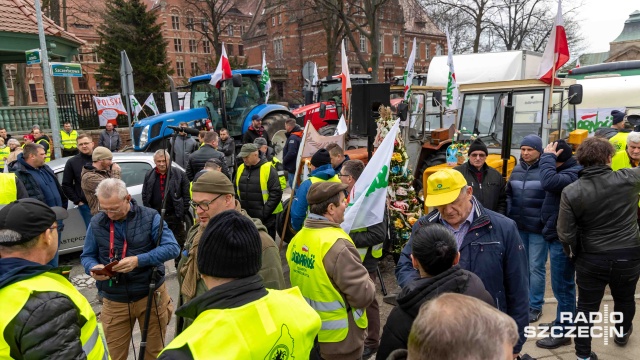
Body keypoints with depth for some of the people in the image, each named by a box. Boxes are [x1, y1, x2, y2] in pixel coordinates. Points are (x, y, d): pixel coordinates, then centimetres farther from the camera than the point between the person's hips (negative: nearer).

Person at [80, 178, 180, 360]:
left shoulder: (150, 217, -10)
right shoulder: (96, 222, -2)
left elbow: (172, 248, -17)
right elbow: (87, 256, 7)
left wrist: (138, 260, -29)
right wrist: (93, 268, -17)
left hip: (151, 295, -1)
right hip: (114, 301, 2)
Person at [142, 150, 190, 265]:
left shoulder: (179, 174, -5)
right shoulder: (149, 175, 5)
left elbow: (186, 195, -4)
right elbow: (145, 196, 9)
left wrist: (183, 213, -8)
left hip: (174, 216, -3)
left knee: (179, 243, 7)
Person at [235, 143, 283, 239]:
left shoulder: (268, 169, -10)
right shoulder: (241, 168, 8)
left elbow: (276, 193, -13)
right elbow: (235, 191, 18)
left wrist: (265, 212, -15)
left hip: (265, 219, -5)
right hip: (245, 217, 6)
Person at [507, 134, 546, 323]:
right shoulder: (517, 169, 8)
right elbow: (509, 194, 16)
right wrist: (509, 215, 9)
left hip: (538, 228, -6)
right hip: (518, 227, 6)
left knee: (536, 267, 4)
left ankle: (535, 306, 19)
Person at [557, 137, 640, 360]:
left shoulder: (571, 192, -16)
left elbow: (565, 234, -13)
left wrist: (573, 253, 5)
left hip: (591, 259, -2)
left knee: (587, 307, 13)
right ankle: (622, 333, 55)